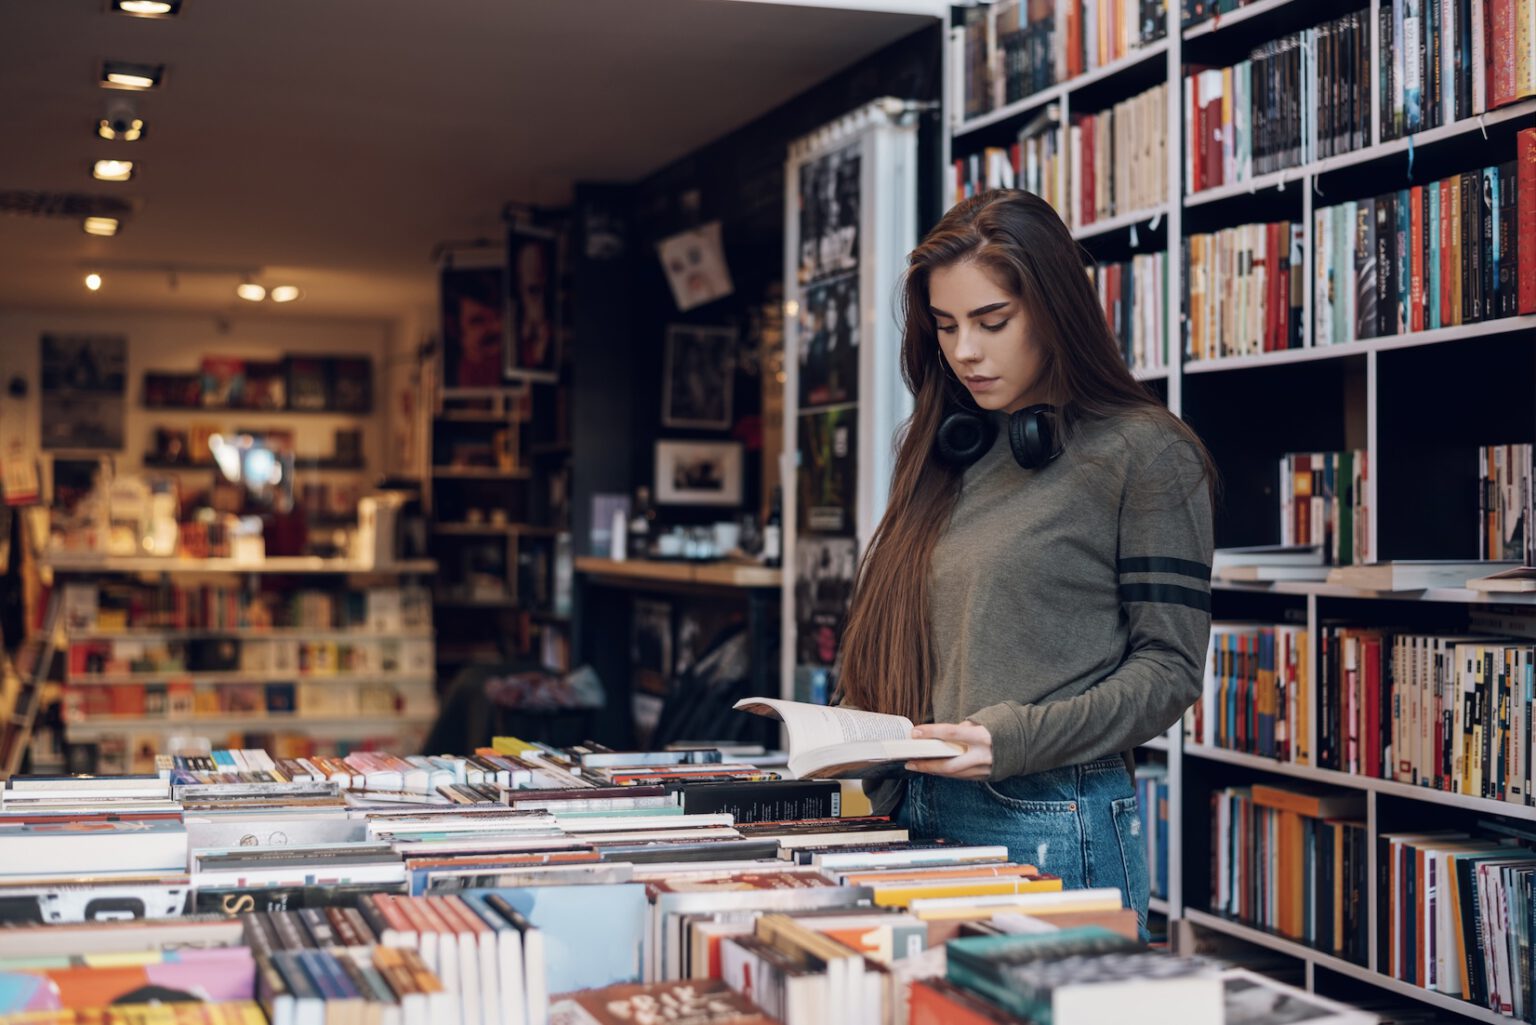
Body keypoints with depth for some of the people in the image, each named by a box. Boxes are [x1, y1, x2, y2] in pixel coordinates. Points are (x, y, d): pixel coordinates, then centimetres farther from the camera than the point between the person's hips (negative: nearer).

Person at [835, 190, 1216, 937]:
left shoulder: (1143, 454, -5)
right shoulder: (948, 454, 14)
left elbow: (1169, 668, -9)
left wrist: (1015, 739, -20)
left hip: (1051, 827, -6)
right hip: (919, 816, 6)